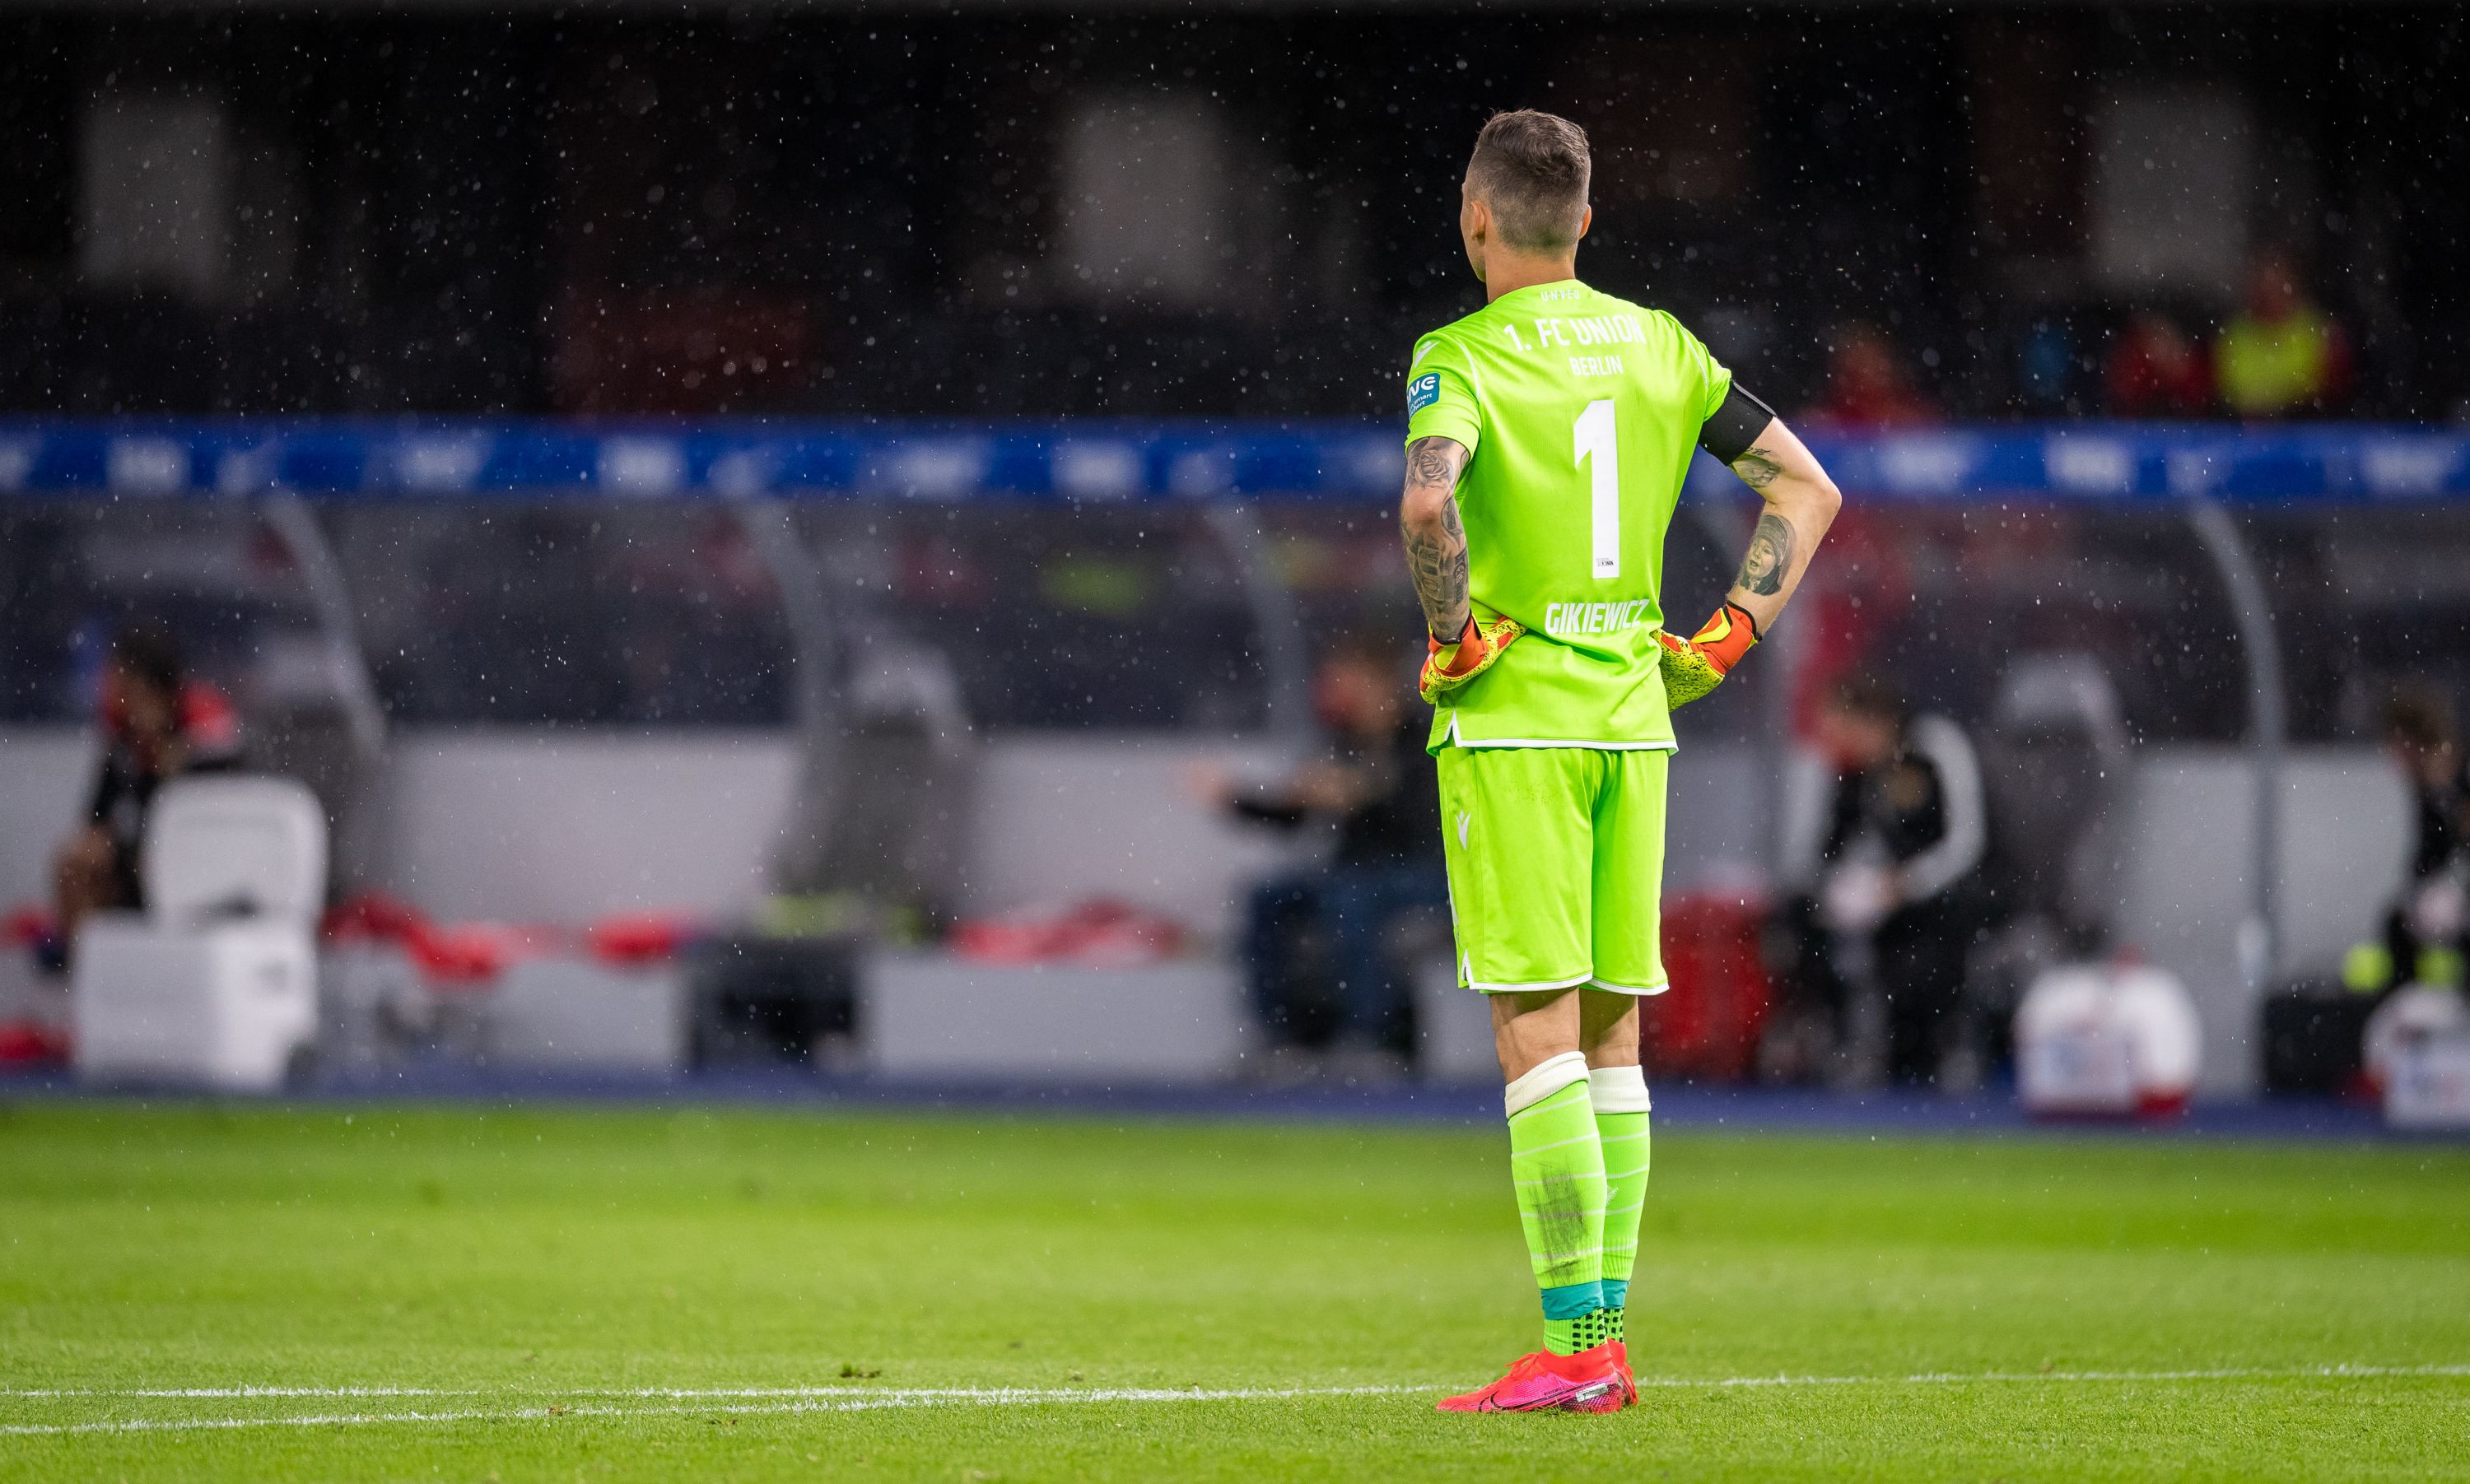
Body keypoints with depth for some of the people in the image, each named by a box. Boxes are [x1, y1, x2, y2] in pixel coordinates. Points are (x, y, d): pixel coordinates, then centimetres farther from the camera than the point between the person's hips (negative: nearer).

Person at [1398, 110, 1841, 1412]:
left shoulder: (1460, 356, -8)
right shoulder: (1656, 345, 9)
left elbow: (1428, 499, -28)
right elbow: (1807, 488, 10)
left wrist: (1453, 636, -14)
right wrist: (1723, 643, 10)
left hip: (1510, 720, -5)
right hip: (1632, 716, 6)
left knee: (1535, 1035, -6)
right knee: (1611, 1034, 10)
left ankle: (1571, 1345, -10)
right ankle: (1605, 1340, 11)